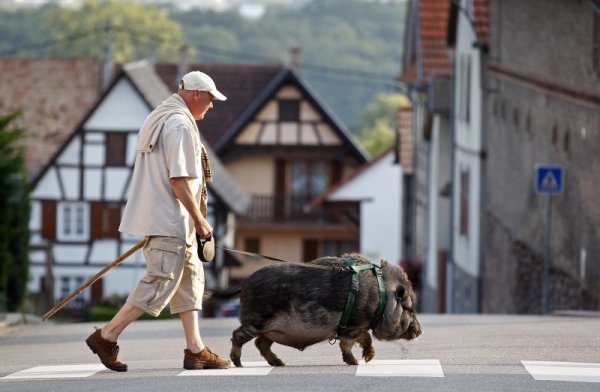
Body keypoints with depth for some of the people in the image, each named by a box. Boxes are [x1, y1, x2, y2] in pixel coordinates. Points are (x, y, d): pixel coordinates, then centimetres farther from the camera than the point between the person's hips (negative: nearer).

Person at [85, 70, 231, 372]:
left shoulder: (159, 119, 18)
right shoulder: (180, 124, -14)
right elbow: (179, 180, -20)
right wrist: (199, 220, -14)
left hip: (160, 219, 11)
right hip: (169, 221, -11)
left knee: (190, 279, 12)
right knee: (160, 283, -9)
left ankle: (195, 349, 13)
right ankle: (106, 337, -6)